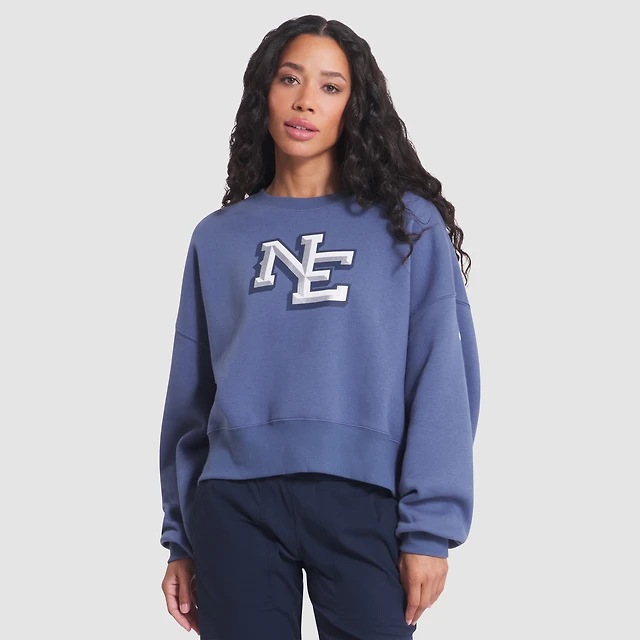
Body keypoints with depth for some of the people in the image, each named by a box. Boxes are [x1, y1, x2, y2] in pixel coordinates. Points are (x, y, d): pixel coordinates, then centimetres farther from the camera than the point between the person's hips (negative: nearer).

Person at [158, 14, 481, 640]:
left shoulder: (406, 225, 5)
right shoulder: (218, 237, 13)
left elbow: (441, 382, -2)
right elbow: (189, 396, 14)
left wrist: (429, 528, -10)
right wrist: (181, 540, 11)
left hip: (363, 503, -2)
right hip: (234, 502, 2)